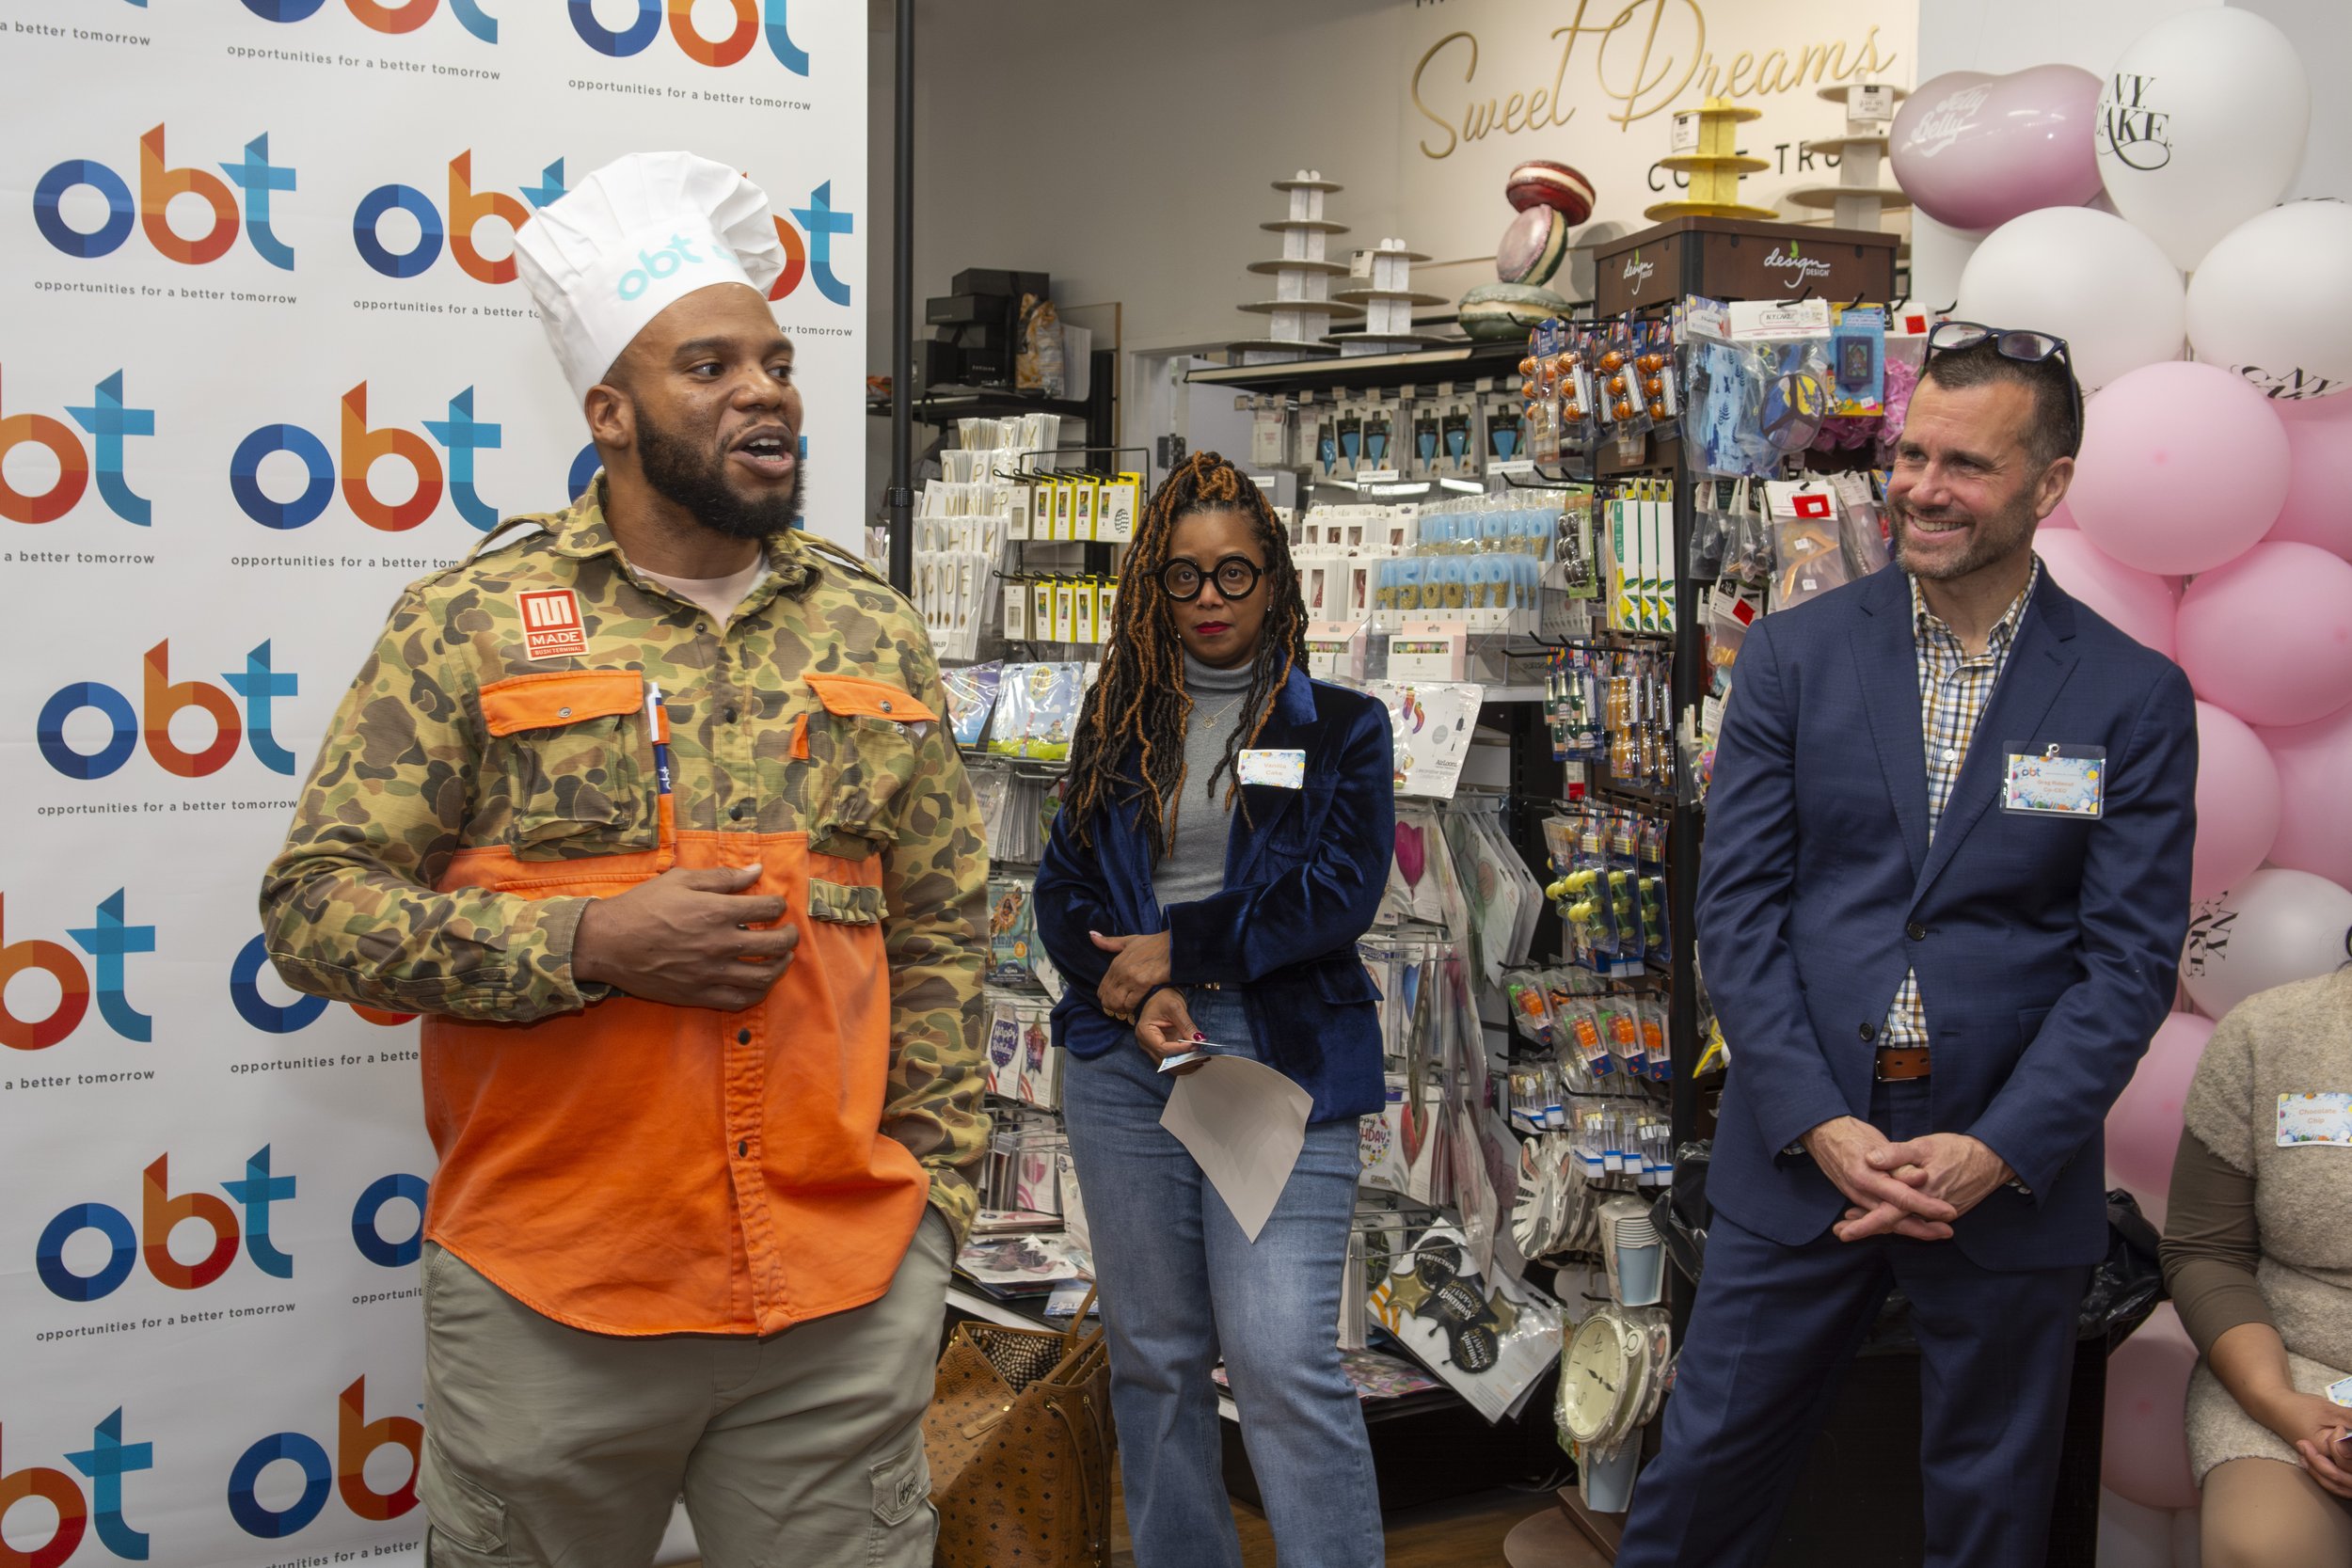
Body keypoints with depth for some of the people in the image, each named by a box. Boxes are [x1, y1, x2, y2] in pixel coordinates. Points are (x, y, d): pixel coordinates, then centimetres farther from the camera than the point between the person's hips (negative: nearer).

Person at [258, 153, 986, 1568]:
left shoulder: (878, 636, 8)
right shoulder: (471, 624, -2)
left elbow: (941, 934, 12)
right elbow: (315, 905, -5)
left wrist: (934, 1200, 8)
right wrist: (591, 944, -16)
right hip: (547, 1301, -2)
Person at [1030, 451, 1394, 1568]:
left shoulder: (1341, 729, 7)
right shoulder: (1117, 724, 15)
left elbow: (1339, 891, -5)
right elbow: (1062, 889, 9)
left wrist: (1177, 950, -8)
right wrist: (1135, 994, -9)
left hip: (1281, 1053, -3)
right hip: (1123, 1058, 4)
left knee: (1283, 1360, -13)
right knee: (1153, 1357, 8)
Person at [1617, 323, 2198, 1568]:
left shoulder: (2134, 697, -2)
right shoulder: (1794, 655, 1)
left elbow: (2130, 958, -5)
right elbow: (1737, 903, -3)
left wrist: (1996, 1153, -15)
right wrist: (1817, 1123, -13)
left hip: (2013, 1172, 0)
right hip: (1799, 1150, 1)